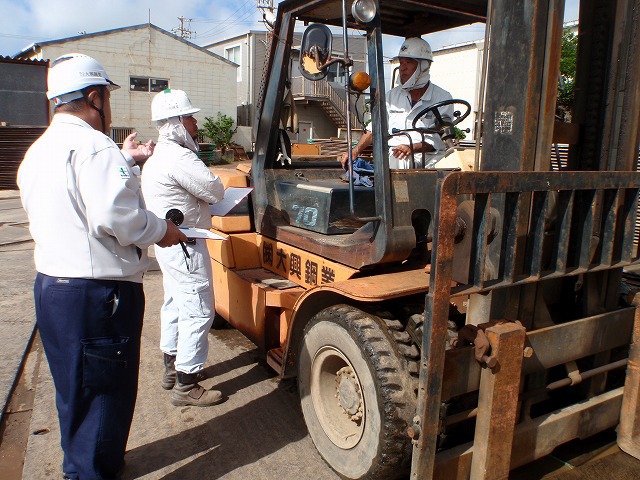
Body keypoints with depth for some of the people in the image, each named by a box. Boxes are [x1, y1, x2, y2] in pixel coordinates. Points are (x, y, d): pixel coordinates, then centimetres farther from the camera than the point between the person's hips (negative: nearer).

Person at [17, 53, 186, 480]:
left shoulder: (39, 151, 15)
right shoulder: (94, 146, -18)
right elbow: (115, 217, -28)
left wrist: (124, 162, 26)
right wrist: (161, 230, -11)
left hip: (50, 285, 10)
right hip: (97, 296, -10)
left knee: (74, 389, 24)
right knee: (105, 394, 5)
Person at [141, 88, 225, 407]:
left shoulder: (157, 157, 14)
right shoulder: (179, 158, -20)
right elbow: (215, 192, -17)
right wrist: (207, 191, 4)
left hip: (167, 242, 11)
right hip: (185, 244, -11)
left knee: (175, 304, 19)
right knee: (197, 311, -5)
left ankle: (173, 368, 33)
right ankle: (186, 386, 3)